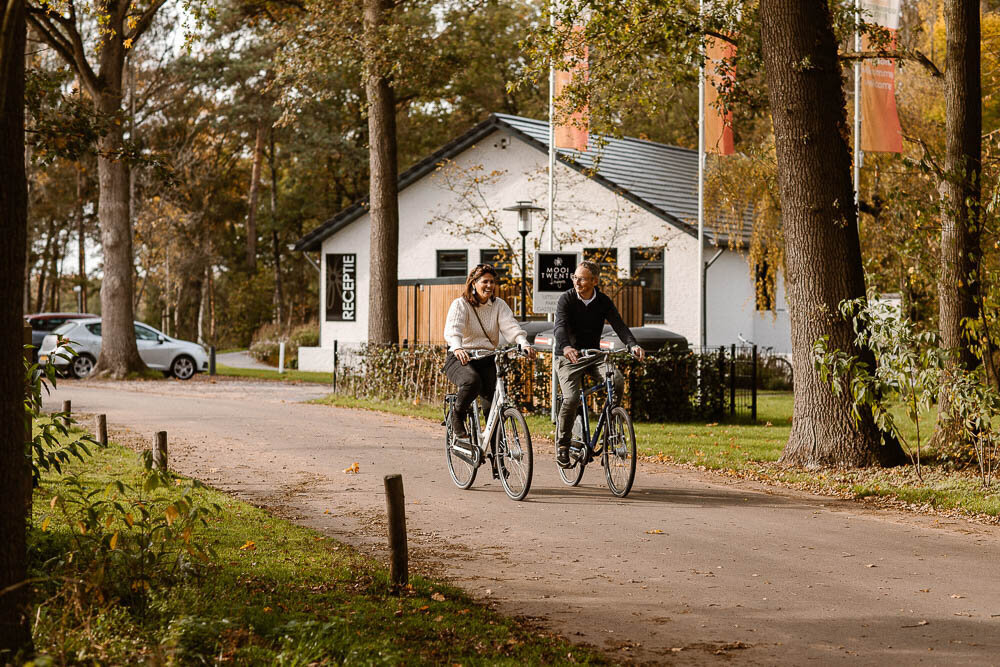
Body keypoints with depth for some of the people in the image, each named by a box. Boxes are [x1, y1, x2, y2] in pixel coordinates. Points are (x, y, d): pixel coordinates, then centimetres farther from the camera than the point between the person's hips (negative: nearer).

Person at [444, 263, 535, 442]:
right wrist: (457, 348, -43)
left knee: (493, 397, -12)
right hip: (460, 358, -4)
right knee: (472, 381, -35)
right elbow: (452, 329, -22)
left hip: (487, 360, 4)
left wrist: (524, 344, -29)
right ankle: (457, 417, -9)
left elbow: (510, 326, -9)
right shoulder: (460, 304, -5)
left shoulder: (499, 305, 7)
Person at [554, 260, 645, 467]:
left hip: (594, 356, 3)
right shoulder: (567, 299, -9)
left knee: (617, 380, -25)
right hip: (569, 357, -3)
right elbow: (560, 326, -25)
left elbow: (619, 325, -11)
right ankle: (562, 444, -4)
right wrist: (566, 347, -47)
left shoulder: (604, 302, 0)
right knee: (571, 398, -23)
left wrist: (633, 345, -32)